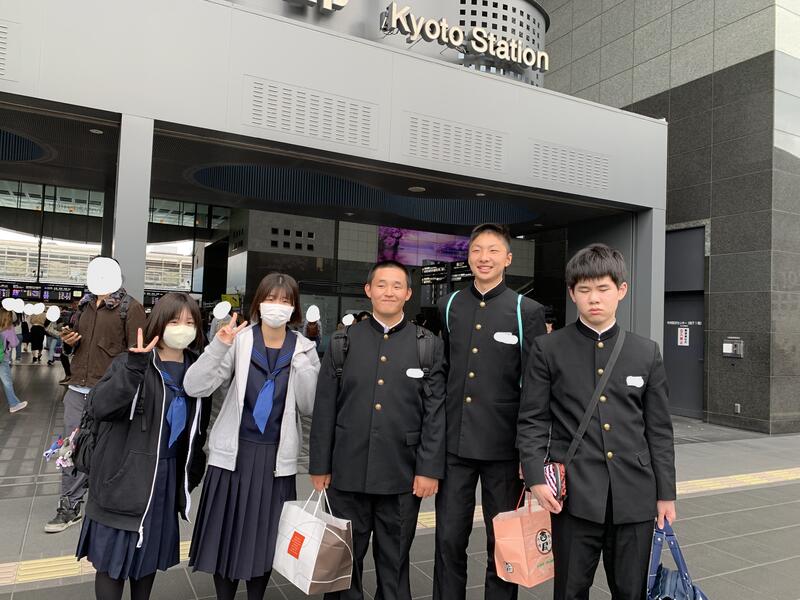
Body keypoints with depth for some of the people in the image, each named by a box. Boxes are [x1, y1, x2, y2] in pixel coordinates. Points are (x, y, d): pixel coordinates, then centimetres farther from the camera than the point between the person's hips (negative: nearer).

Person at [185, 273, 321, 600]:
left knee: (265, 539, 12)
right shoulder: (240, 340, -5)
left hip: (276, 457, 1)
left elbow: (309, 407, -4)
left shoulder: (304, 348, 0)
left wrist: (302, 365, -17)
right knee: (227, 535, 10)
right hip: (235, 452, -1)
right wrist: (219, 346, -25)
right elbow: (195, 387, -12)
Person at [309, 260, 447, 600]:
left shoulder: (429, 346, 2)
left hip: (403, 476, 0)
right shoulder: (342, 342, 4)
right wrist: (320, 465, 2)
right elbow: (325, 409, 3)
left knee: (394, 564, 15)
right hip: (347, 474, 1)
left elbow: (436, 412, -2)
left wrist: (429, 469, -7)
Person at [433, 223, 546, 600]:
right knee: (449, 540, 10)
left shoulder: (527, 311, -3)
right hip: (454, 443, 3)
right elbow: (441, 374, 9)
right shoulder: (448, 307, 7)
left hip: (503, 445, -2)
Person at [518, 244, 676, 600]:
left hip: (634, 496, 2)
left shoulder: (647, 352, 6)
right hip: (574, 495, -2)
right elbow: (532, 421, -1)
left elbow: (658, 428, 9)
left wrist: (666, 492, 8)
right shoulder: (548, 349, -1)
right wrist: (536, 478, -11)